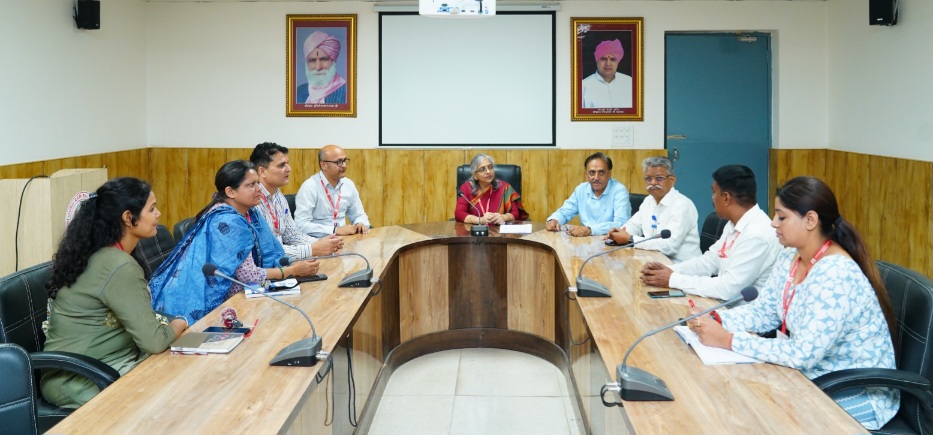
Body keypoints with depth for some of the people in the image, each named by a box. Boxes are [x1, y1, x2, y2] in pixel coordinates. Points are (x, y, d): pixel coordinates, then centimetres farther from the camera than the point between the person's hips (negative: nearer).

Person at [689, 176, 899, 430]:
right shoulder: (790, 259, 0)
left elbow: (802, 354, -30)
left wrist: (728, 340, -27)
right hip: (813, 377, 7)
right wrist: (713, 321, -12)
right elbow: (763, 312, 6)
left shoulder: (836, 275, -27)